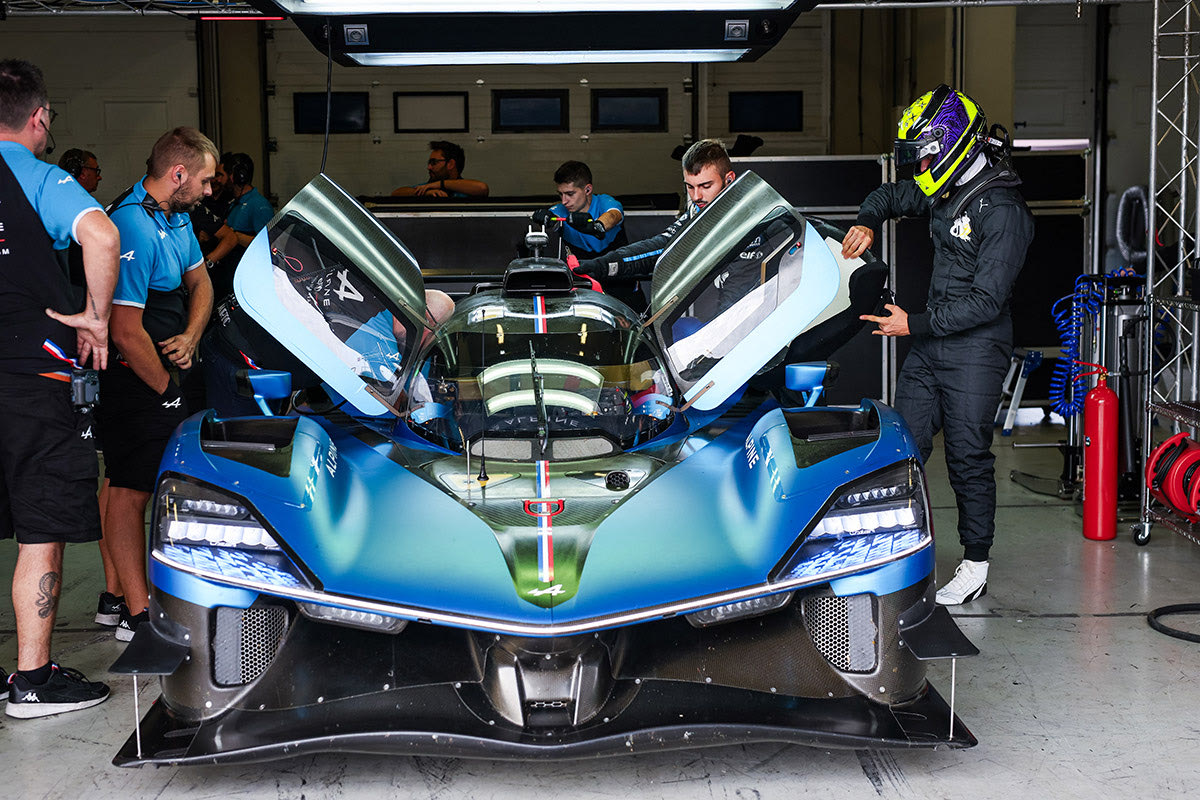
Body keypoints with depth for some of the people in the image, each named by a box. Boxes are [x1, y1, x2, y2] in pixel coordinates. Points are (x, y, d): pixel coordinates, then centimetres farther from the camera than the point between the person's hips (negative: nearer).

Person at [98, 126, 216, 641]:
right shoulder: (134, 228, -23)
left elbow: (199, 280, 22)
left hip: (166, 369, 10)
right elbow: (127, 333, -25)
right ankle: (137, 614, -2)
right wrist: (167, 390, -13)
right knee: (131, 490, -6)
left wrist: (189, 338, 3)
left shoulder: (177, 216, 9)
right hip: (134, 381, -10)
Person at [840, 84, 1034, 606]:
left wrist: (915, 325, -18)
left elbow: (986, 300, -20)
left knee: (967, 457, -1)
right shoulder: (944, 192, 10)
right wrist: (867, 223, 5)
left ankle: (975, 567, 12)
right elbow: (890, 195, 28)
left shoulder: (1002, 210, -17)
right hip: (930, 342, 8)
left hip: (976, 350, -8)